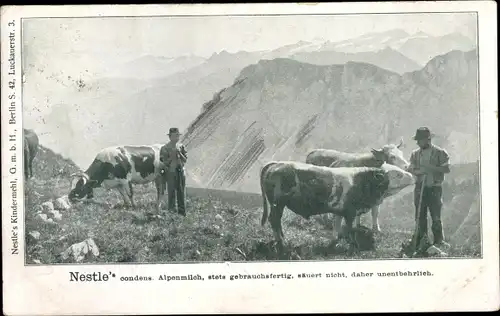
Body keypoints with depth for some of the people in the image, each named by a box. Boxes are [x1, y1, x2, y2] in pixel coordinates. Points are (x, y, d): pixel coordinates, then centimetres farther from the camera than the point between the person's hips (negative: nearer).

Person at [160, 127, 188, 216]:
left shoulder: (181, 146, 7)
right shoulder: (165, 148, -6)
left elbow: (185, 160, 4)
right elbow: (165, 162, -8)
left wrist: (179, 153, -10)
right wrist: (172, 156, -18)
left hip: (181, 171, 4)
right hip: (171, 172, -4)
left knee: (182, 193, 9)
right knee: (172, 193, 0)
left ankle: (182, 212, 18)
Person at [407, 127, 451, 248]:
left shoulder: (440, 153, -2)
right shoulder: (415, 154, 9)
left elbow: (447, 169, -6)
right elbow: (410, 170, 6)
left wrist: (432, 168, -17)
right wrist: (419, 171, -14)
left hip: (434, 188, -3)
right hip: (420, 187, 3)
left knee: (436, 216, -4)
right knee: (420, 216, 6)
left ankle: (439, 240, 5)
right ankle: (420, 240, 14)